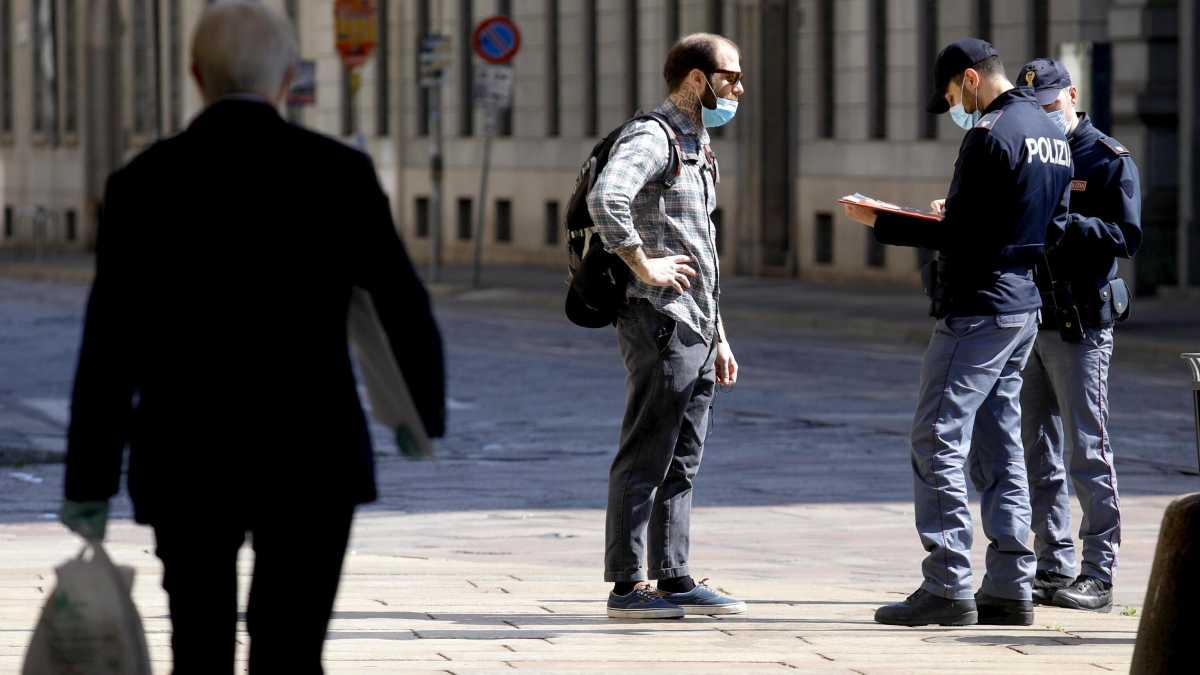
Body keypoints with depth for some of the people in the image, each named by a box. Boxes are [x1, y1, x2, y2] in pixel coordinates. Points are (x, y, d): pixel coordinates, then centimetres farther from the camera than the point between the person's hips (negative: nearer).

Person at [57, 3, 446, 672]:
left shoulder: (144, 183, -4)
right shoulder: (341, 172, -5)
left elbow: (111, 348, -5)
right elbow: (405, 310, 0)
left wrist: (90, 484, 2)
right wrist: (427, 411, 20)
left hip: (186, 461, 1)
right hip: (311, 457, -1)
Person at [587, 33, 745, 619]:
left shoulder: (698, 149, 21)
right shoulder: (651, 139, -11)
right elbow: (605, 197, -33)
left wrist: (719, 337, 23)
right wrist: (643, 266, -23)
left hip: (696, 330, 10)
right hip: (660, 323, -10)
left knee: (682, 462, 12)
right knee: (645, 460, -6)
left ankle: (675, 580, 16)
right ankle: (628, 586, -4)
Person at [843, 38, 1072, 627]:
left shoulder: (989, 134, -14)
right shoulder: (1052, 135, 14)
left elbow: (958, 235, -18)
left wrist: (880, 223, -10)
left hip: (976, 310, -9)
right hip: (1024, 308, 9)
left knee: (938, 442, -7)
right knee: (1000, 446, 12)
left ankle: (947, 588, -10)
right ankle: (1010, 587, 10)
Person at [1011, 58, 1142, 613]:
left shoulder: (1110, 160, -2)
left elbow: (1126, 237, -11)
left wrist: (1062, 220, -22)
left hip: (1081, 323, -7)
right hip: (1028, 318, 7)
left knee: (1087, 450, -6)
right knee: (1038, 453, 8)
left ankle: (1099, 574, -4)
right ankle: (1054, 568, 14)